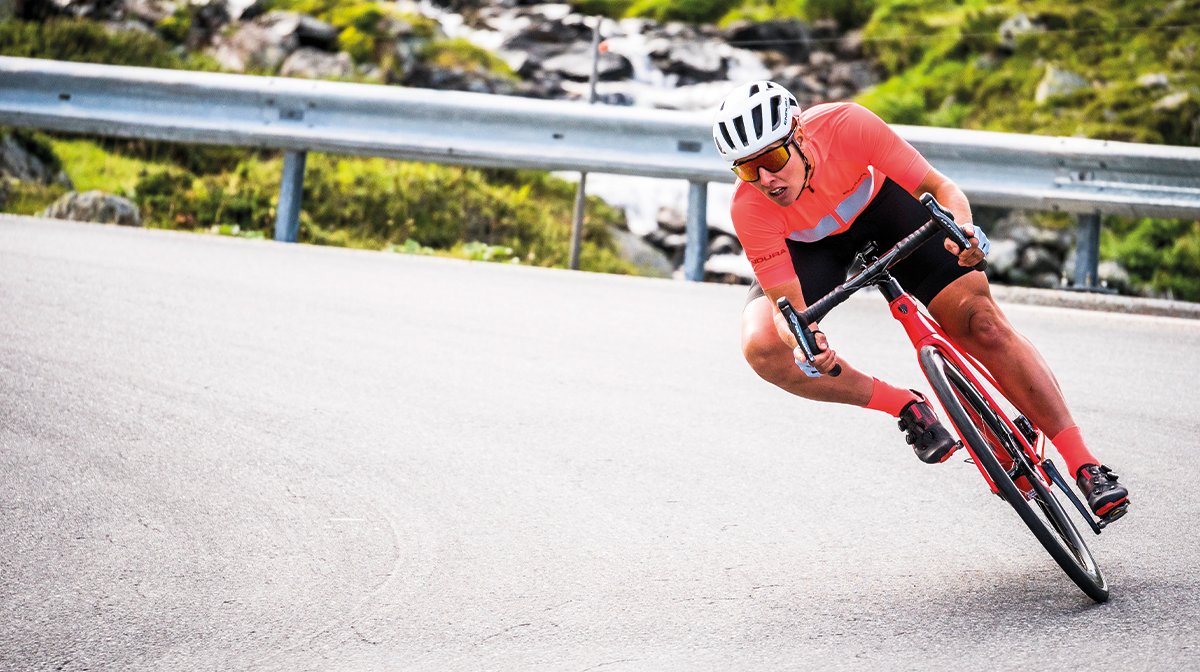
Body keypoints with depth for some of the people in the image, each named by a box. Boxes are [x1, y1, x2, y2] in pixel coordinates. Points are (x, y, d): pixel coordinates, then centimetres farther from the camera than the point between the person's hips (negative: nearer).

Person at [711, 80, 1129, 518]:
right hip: (807, 245, 1)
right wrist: (805, 342, -54)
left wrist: (962, 227, -50)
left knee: (981, 321, -14)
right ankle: (906, 407, -8)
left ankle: (1083, 462, -8)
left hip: (879, 202, 0)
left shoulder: (845, 124, -37)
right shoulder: (749, 208, -35)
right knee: (762, 347, -26)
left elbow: (938, 186, -28)